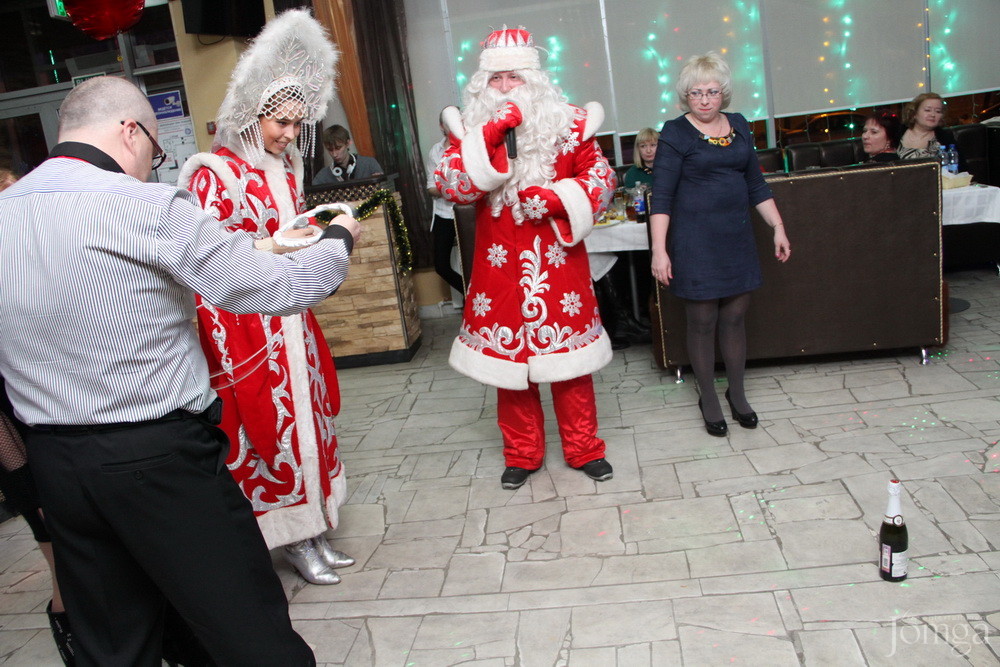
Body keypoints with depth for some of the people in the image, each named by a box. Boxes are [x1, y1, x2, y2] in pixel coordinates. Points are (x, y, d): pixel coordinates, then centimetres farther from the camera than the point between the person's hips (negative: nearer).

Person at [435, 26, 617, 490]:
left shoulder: (565, 124, 3)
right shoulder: (471, 129, 3)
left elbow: (601, 179, 1)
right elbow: (452, 186, -12)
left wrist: (555, 197, -16)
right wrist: (490, 135, -20)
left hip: (559, 261, 0)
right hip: (500, 267, 1)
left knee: (569, 356, 6)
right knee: (508, 355, 8)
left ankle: (584, 449, 23)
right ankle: (521, 455, 24)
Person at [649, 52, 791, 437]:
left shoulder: (738, 126, 10)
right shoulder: (675, 134, -6)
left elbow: (756, 183, 16)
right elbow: (661, 196, -11)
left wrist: (778, 227, 13)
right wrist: (659, 250, -18)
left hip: (737, 237, 5)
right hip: (695, 242, -5)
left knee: (735, 317, 10)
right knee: (702, 322, 3)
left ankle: (737, 394, 27)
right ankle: (708, 399, 19)